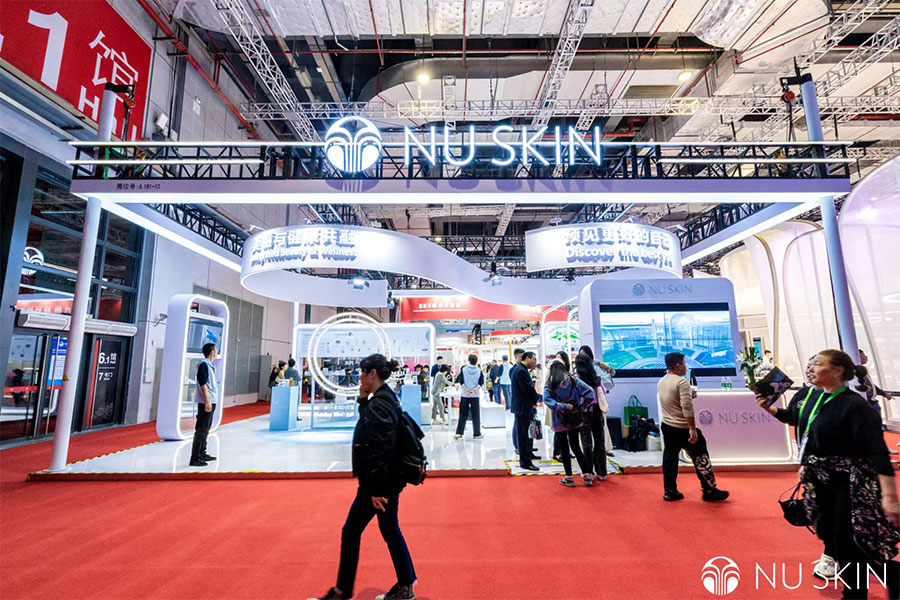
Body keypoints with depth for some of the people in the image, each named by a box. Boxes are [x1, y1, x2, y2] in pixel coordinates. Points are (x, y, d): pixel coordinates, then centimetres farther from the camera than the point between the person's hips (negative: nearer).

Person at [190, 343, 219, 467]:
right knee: (201, 431, -6)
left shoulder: (210, 365, 15)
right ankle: (195, 458, -1)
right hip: (206, 402, -10)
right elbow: (202, 383, -18)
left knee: (205, 430, 17)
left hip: (211, 402, 10)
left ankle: (202, 454, 28)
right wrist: (207, 401, -21)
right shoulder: (203, 364, -12)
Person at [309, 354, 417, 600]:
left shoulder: (379, 404, -22)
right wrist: (363, 398, 4)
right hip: (389, 479, 10)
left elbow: (380, 450, -24)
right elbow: (368, 421, 19)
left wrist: (376, 490, -22)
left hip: (379, 481, -10)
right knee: (390, 530, 19)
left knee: (351, 532, 8)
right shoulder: (387, 397, 7)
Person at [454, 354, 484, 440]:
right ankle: (477, 434, 8)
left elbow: (461, 381, -6)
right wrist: (474, 390, -12)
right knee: (476, 416, 6)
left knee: (463, 415, 8)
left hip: (464, 395, 1)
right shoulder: (479, 371, 1)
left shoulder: (463, 369, 0)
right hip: (475, 396, 0)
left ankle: (459, 433, 8)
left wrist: (466, 390, -10)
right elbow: (481, 382, -7)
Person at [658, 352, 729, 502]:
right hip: (682, 428, -7)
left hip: (666, 426, 7)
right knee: (701, 458, 9)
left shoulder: (661, 382, 8)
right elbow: (687, 407, -24)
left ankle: (670, 491, 19)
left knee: (669, 458, 13)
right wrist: (693, 429, -22)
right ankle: (709, 491, 20)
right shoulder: (682, 382, -17)